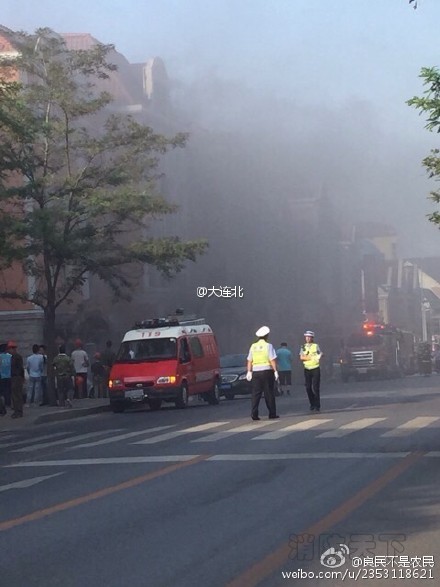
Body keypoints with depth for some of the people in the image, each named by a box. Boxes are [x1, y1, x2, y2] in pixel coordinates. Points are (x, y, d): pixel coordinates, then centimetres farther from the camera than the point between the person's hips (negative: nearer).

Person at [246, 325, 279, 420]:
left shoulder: (253, 346, 8)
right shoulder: (268, 346, -5)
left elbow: (249, 361, 8)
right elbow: (272, 360, -10)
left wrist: (249, 372, 11)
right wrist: (275, 371, -7)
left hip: (256, 371, 3)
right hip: (267, 371, -3)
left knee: (256, 393, 2)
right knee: (269, 393, 3)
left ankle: (254, 414, -6)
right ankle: (272, 414, 7)